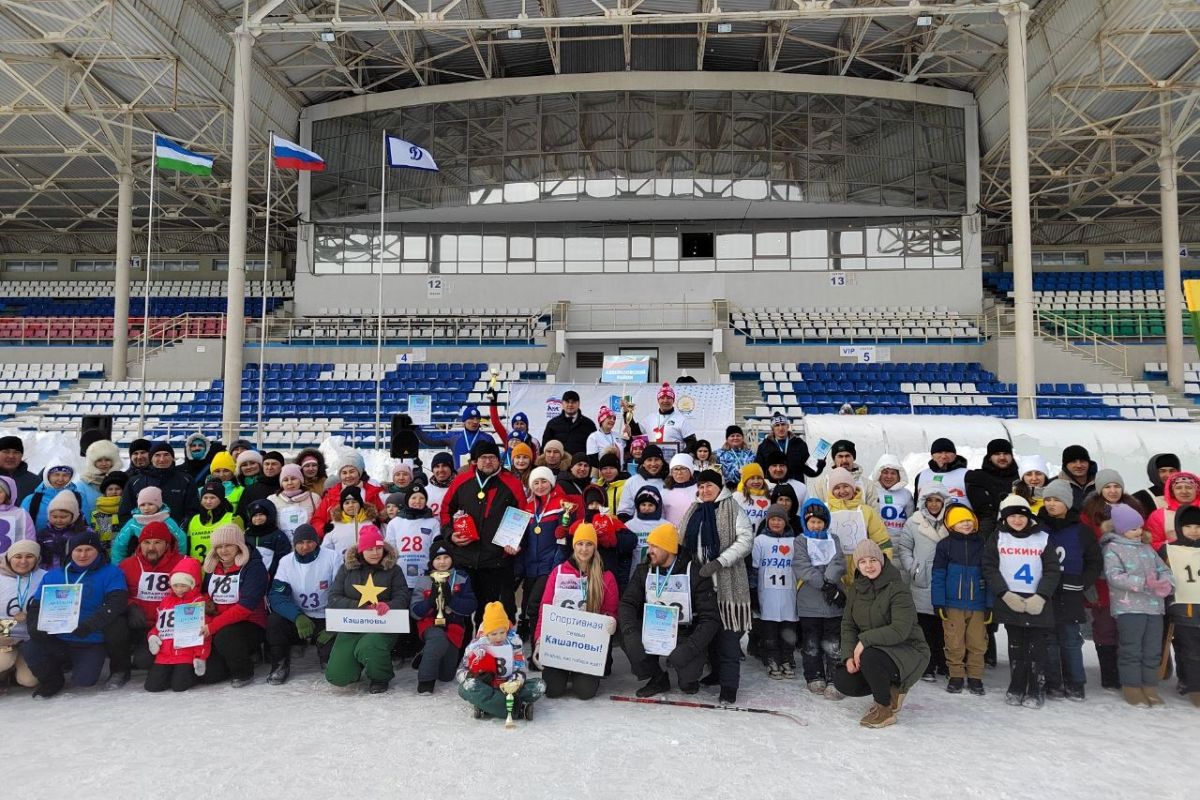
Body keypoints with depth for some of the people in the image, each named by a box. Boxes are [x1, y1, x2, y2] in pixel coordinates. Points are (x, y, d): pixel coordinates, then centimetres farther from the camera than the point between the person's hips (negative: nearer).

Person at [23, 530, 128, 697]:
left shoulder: (111, 573, -4)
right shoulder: (52, 575, 10)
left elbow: (116, 604, -16)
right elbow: (37, 605, 9)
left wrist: (88, 625, -28)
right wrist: (35, 626, -12)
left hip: (91, 644, -3)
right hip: (55, 641, 3)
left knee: (83, 681, -19)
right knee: (29, 649, -24)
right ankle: (52, 680, 7)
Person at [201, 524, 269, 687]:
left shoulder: (253, 566, -12)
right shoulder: (212, 566, 9)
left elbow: (246, 606, -21)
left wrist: (213, 626, -24)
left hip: (250, 626, -6)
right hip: (215, 630, 6)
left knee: (224, 636, -36)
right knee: (209, 674, -12)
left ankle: (244, 673, -9)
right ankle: (241, 656, 20)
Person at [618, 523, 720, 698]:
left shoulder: (695, 574, -13)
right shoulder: (644, 571, -1)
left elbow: (710, 619, -17)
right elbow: (627, 603, -9)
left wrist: (689, 648, -30)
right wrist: (631, 634, -29)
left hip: (685, 635, -4)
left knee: (688, 683, -25)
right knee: (626, 637, -23)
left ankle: (689, 675, 15)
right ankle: (658, 679, 2)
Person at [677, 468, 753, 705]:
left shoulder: (732, 509, -2)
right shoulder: (694, 512, 16)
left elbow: (745, 540, -11)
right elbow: (682, 542, 22)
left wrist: (719, 562, -19)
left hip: (727, 583, -6)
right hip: (700, 581, 6)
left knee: (727, 634, -6)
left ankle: (729, 685, -3)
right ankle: (716, 671, 28)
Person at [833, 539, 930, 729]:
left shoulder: (897, 590, -19)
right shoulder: (855, 590, 4)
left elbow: (900, 630, -28)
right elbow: (848, 625, 5)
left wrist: (865, 640, -31)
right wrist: (849, 655, -11)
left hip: (908, 652, -7)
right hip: (873, 650, 8)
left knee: (870, 658, -36)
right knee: (841, 681, -9)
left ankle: (885, 709, -11)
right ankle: (891, 690, 15)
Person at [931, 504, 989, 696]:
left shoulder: (982, 545, 2)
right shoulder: (945, 545, -2)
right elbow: (938, 576, -2)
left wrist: (990, 604, 2)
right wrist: (938, 603, -6)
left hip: (977, 604, 1)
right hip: (952, 603, -1)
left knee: (977, 643, 7)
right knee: (954, 643, 5)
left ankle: (975, 678, 20)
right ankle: (956, 676, 17)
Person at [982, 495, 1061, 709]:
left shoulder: (1043, 538, 3)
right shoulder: (998, 538, 4)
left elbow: (1052, 570, 1)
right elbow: (990, 568, 1)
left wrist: (1040, 596, -10)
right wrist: (1005, 594, -11)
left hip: (1037, 603, -1)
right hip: (1009, 601, 1)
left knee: (1036, 647, 3)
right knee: (1015, 646, 8)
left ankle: (1036, 691, 12)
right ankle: (1016, 688, 17)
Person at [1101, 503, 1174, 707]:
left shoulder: (1147, 548, 16)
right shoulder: (1113, 548, -3)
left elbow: (1164, 569, 14)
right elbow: (1114, 576, -14)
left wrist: (1166, 583, -10)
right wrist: (1145, 583, -21)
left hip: (1154, 607, 6)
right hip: (1129, 608, -6)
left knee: (1152, 651, 10)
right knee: (1132, 650, -1)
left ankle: (1150, 688, 20)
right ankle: (1132, 689, 9)